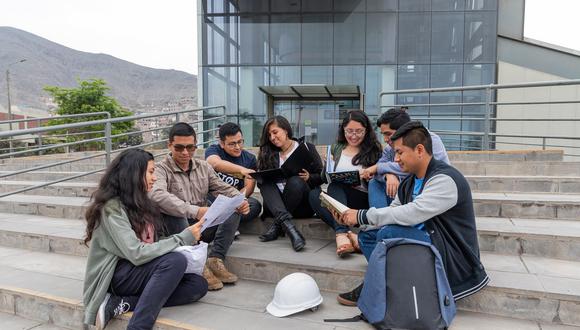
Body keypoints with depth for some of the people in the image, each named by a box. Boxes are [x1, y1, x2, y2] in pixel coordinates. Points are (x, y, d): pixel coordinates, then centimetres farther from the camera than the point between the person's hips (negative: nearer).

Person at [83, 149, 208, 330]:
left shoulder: (139, 202, 10)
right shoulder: (111, 208, -15)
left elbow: (149, 245, 8)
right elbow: (137, 254, -24)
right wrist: (183, 238, -20)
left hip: (141, 271, 8)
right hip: (116, 276, -8)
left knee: (198, 285, -14)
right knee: (176, 260, -31)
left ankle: (120, 304, -16)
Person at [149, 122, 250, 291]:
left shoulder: (204, 167, 12)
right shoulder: (161, 169, -8)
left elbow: (223, 189, 8)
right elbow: (157, 195, -29)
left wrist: (240, 201, -16)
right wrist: (194, 211, -42)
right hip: (177, 228, -5)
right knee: (171, 212, -35)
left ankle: (215, 260, -21)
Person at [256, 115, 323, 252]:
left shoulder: (307, 148, 7)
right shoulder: (268, 153, 14)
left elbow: (322, 177, 4)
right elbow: (262, 180, 6)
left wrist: (309, 178, -16)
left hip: (303, 206, -3)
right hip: (277, 204, 3)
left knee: (295, 181, -32)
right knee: (264, 183, -26)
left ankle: (277, 226, -27)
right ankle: (287, 225, -45)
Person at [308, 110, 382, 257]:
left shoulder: (374, 150, 7)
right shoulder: (336, 149, 16)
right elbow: (326, 177, 14)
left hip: (364, 201, -3)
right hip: (338, 200, 3)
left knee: (335, 186, -29)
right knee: (314, 194, -27)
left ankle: (341, 234, -44)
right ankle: (349, 234, -42)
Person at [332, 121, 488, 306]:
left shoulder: (444, 179, -19)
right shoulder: (409, 183, 9)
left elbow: (410, 214, -31)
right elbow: (392, 213, 11)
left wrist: (362, 215, -22)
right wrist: (354, 219, -3)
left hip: (454, 260, -9)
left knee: (390, 233, -28)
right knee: (367, 234, 5)